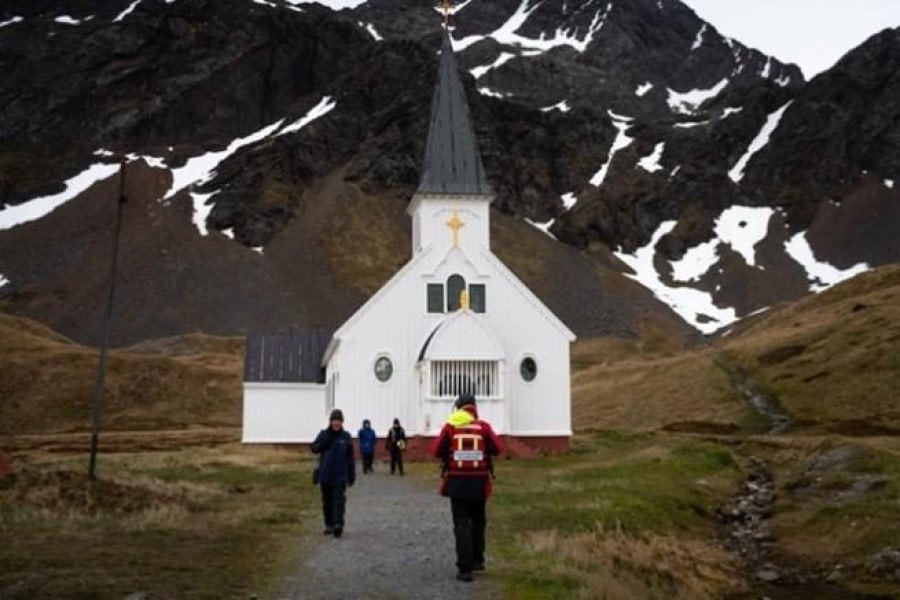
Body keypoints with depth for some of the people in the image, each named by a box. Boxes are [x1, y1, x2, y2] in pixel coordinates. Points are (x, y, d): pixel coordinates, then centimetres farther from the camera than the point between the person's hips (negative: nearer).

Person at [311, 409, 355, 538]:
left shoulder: (345, 436, 2)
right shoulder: (323, 434, 2)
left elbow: (350, 458, 6)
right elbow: (314, 448, -6)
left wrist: (352, 475, 6)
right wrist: (324, 442, -23)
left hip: (340, 475, -1)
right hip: (325, 474, 1)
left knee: (339, 500, -11)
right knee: (327, 501, 10)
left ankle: (338, 524, -13)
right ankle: (329, 525, 21)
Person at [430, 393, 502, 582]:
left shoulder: (449, 426, -2)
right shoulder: (483, 426, -2)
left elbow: (436, 451, -2)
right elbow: (498, 448, -3)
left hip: (457, 482, -1)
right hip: (478, 482, 1)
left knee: (461, 524, 1)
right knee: (477, 521, 22)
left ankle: (465, 569, -4)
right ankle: (477, 560, 28)